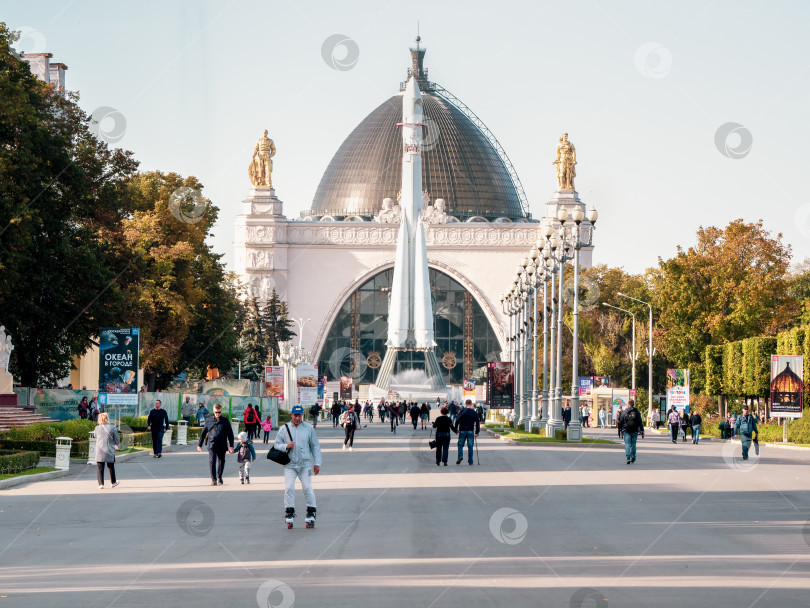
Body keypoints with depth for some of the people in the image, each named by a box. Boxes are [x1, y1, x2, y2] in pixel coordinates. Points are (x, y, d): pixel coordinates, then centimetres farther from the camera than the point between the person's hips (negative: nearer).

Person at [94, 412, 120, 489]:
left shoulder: (97, 428, -2)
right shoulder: (112, 428, -9)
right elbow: (117, 440, -3)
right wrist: (116, 445, 20)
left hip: (99, 451, 0)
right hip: (110, 451, 0)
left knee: (100, 468, 5)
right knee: (111, 467, 17)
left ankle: (101, 484, -1)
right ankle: (113, 482, 30)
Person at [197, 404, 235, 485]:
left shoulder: (225, 420, 4)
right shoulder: (209, 421, 4)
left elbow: (230, 434, 5)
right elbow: (203, 433, 12)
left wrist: (231, 446, -2)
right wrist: (199, 445, 13)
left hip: (222, 446, 1)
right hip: (212, 445, -1)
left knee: (221, 462, 10)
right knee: (212, 461, -11)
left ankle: (219, 477, 31)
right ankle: (213, 479, -8)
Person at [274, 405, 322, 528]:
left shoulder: (309, 429, 7)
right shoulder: (284, 429, 7)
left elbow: (315, 446, 10)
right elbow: (276, 445, 8)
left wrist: (317, 463, 4)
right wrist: (286, 446, -13)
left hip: (305, 464, 0)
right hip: (290, 464, 0)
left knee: (307, 488, -7)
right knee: (289, 488, -10)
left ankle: (311, 515, 1)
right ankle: (289, 515, -4)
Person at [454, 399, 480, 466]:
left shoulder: (462, 411, -4)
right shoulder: (474, 413, 3)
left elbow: (457, 421, -8)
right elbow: (477, 423, 2)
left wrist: (455, 429, 1)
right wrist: (477, 432, 6)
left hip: (462, 431, -2)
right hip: (471, 431, 2)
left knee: (460, 444, 10)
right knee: (470, 446, 5)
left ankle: (460, 456, -12)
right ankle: (470, 461, 4)